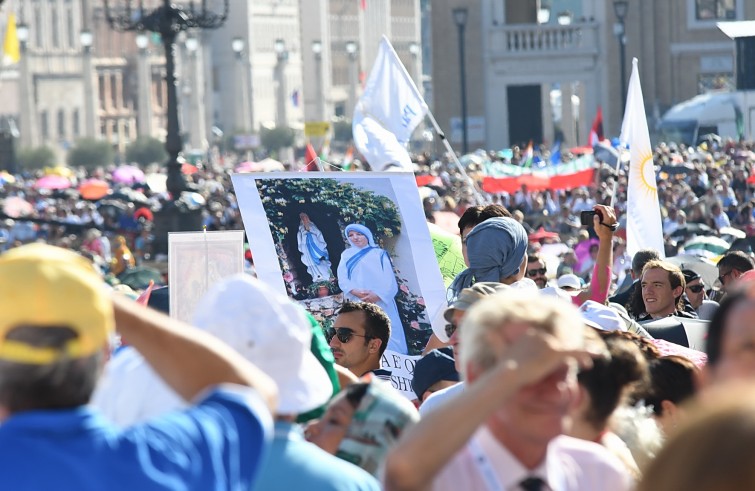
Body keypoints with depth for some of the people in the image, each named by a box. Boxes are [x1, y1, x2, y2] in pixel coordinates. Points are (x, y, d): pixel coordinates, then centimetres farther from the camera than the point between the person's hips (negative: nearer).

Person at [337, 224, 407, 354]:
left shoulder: (379, 254, 9)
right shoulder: (347, 255, 16)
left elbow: (389, 280, 0)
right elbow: (342, 280, 5)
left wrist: (378, 295, -17)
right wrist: (356, 292, -14)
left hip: (381, 303, -2)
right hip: (359, 305, 2)